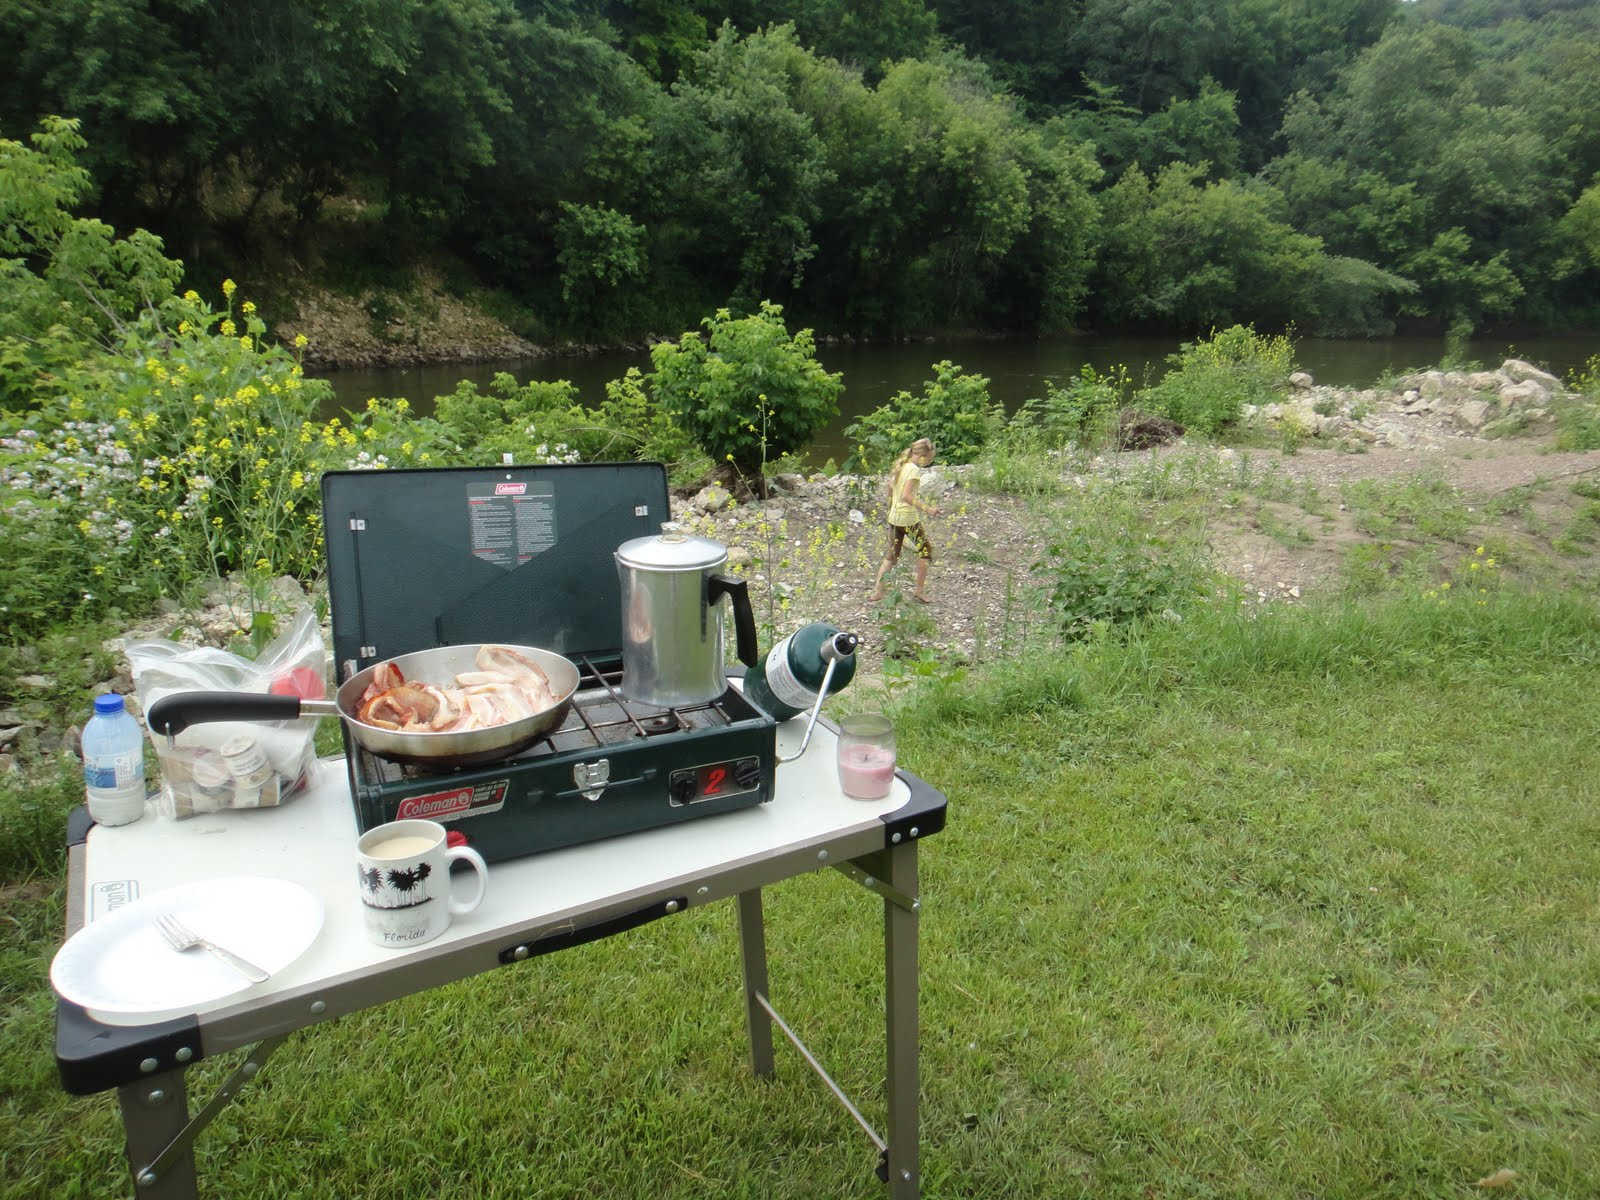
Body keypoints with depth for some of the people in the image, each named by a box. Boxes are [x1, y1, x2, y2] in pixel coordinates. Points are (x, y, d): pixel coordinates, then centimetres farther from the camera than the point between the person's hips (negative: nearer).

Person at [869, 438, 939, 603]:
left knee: (892, 555, 15)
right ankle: (919, 592, 12)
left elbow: (890, 489, 16)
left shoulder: (899, 466, 10)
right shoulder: (914, 469, -15)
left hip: (894, 517, 8)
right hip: (909, 518, -8)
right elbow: (906, 496, -24)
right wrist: (926, 508, -24)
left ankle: (877, 590, 10)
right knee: (925, 550, 9)